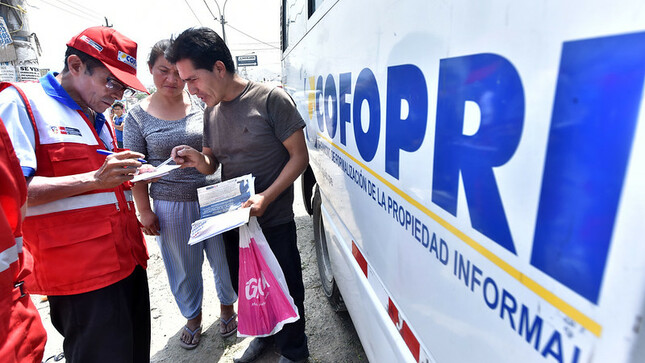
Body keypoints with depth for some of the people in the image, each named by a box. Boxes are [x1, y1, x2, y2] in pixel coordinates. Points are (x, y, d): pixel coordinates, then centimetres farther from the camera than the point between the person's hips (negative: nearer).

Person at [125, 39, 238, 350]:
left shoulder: (201, 104, -1)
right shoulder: (138, 115, -2)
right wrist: (144, 210, -1)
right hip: (171, 206, 0)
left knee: (224, 260, 14)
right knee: (184, 269, 16)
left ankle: (227, 307, 41)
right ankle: (193, 317, 42)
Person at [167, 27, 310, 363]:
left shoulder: (270, 99, -13)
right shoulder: (211, 111, 7)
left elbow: (299, 156, -13)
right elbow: (212, 165, 14)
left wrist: (265, 198, -23)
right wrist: (196, 159, -9)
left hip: (274, 222, -6)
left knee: (284, 291, 9)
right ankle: (263, 335, 48)